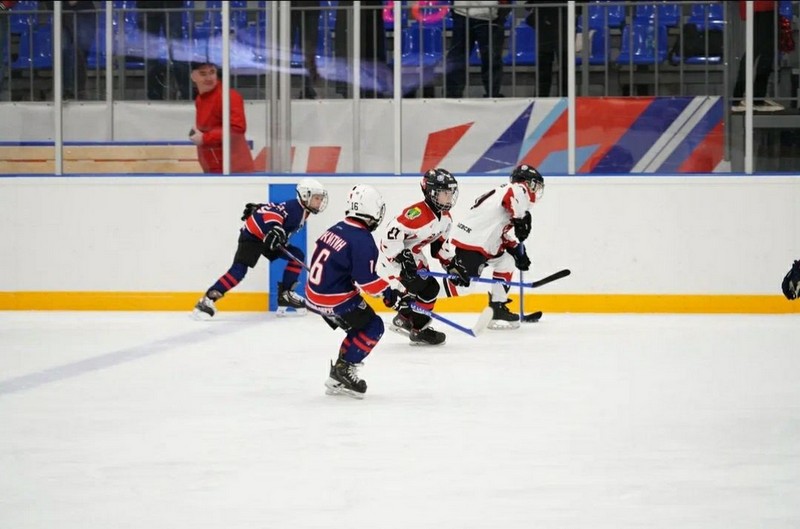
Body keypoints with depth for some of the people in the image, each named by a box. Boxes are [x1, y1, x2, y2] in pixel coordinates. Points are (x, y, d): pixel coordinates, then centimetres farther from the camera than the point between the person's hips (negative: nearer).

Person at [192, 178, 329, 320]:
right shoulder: (293, 207, -20)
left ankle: (285, 295, 6)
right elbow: (272, 213, -35)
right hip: (252, 235, -10)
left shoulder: (302, 212, 11)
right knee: (239, 270, -22)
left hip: (268, 237, 10)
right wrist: (275, 229, -48)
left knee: (298, 256, 5)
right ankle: (207, 300, -24)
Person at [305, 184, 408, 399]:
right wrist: (390, 296, -11)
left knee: (359, 328, 22)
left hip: (314, 292, 9)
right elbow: (366, 279, -21)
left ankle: (337, 379, 21)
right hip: (333, 299, -9)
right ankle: (344, 370, -3)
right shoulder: (362, 240, -19)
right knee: (372, 327, 2)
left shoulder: (337, 229, 8)